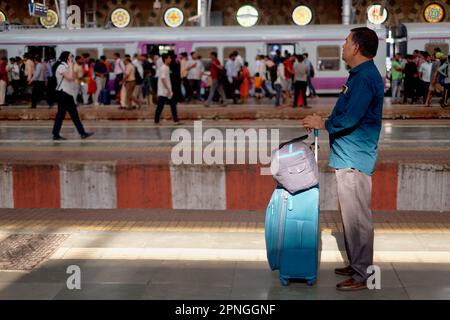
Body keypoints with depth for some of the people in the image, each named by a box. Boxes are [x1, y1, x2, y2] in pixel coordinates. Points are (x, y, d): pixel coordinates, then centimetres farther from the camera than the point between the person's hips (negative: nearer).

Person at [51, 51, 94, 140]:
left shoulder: (66, 66, 18)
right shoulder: (61, 66, -13)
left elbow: (73, 78, 14)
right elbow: (70, 77, -23)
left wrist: (71, 67, 7)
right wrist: (71, 66, -13)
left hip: (68, 93, 10)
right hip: (63, 93, -10)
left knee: (74, 114, 8)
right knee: (61, 114, -5)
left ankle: (82, 133, 8)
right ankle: (56, 134, 1)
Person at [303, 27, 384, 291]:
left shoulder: (365, 78, -17)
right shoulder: (362, 75, 16)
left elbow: (350, 118, -24)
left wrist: (323, 124, -9)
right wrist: (323, 123, 11)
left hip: (354, 159, -11)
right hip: (349, 157, 11)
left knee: (357, 217, -4)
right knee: (353, 215, 17)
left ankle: (362, 275, 3)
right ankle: (357, 265, 28)